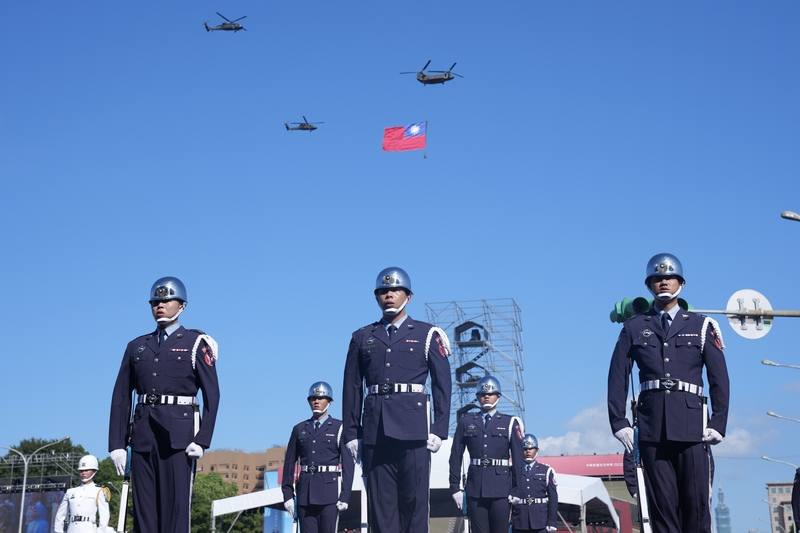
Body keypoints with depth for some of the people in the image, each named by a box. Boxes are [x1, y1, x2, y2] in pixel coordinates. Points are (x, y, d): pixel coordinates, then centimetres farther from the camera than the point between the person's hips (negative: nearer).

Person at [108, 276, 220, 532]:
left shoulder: (196, 343, 5)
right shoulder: (137, 347, 17)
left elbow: (212, 394, -2)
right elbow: (121, 398, 14)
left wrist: (201, 440, -12)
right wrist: (117, 444, 4)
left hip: (179, 435, -4)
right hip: (143, 435, 4)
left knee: (176, 506, -7)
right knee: (144, 508, 3)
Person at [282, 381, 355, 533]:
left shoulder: (339, 428, 4)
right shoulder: (299, 429, 13)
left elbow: (348, 464, -1)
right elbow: (290, 463, 11)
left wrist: (345, 496, -9)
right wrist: (288, 494, 4)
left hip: (329, 488, -3)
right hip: (305, 490, 3)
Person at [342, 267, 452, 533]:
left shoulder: (427, 335, 8)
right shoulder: (363, 338, 15)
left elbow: (442, 385, 4)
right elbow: (352, 388, 13)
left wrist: (439, 430, -4)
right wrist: (351, 433, 6)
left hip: (413, 431, -2)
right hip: (374, 432, 2)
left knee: (414, 500, -3)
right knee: (380, 502, 2)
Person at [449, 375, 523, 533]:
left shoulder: (510, 423, 6)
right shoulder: (466, 422, 9)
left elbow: (518, 458, 4)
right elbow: (456, 456, 8)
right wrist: (455, 487, 2)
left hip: (501, 488, -1)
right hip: (475, 489, 1)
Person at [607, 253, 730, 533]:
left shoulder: (701, 326, 11)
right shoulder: (634, 328, 12)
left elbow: (719, 377, 7)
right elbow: (618, 377, 8)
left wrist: (718, 423, -1)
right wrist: (619, 422, 0)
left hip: (692, 425, -1)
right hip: (652, 427, 1)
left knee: (696, 501, -4)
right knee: (662, 503, 0)